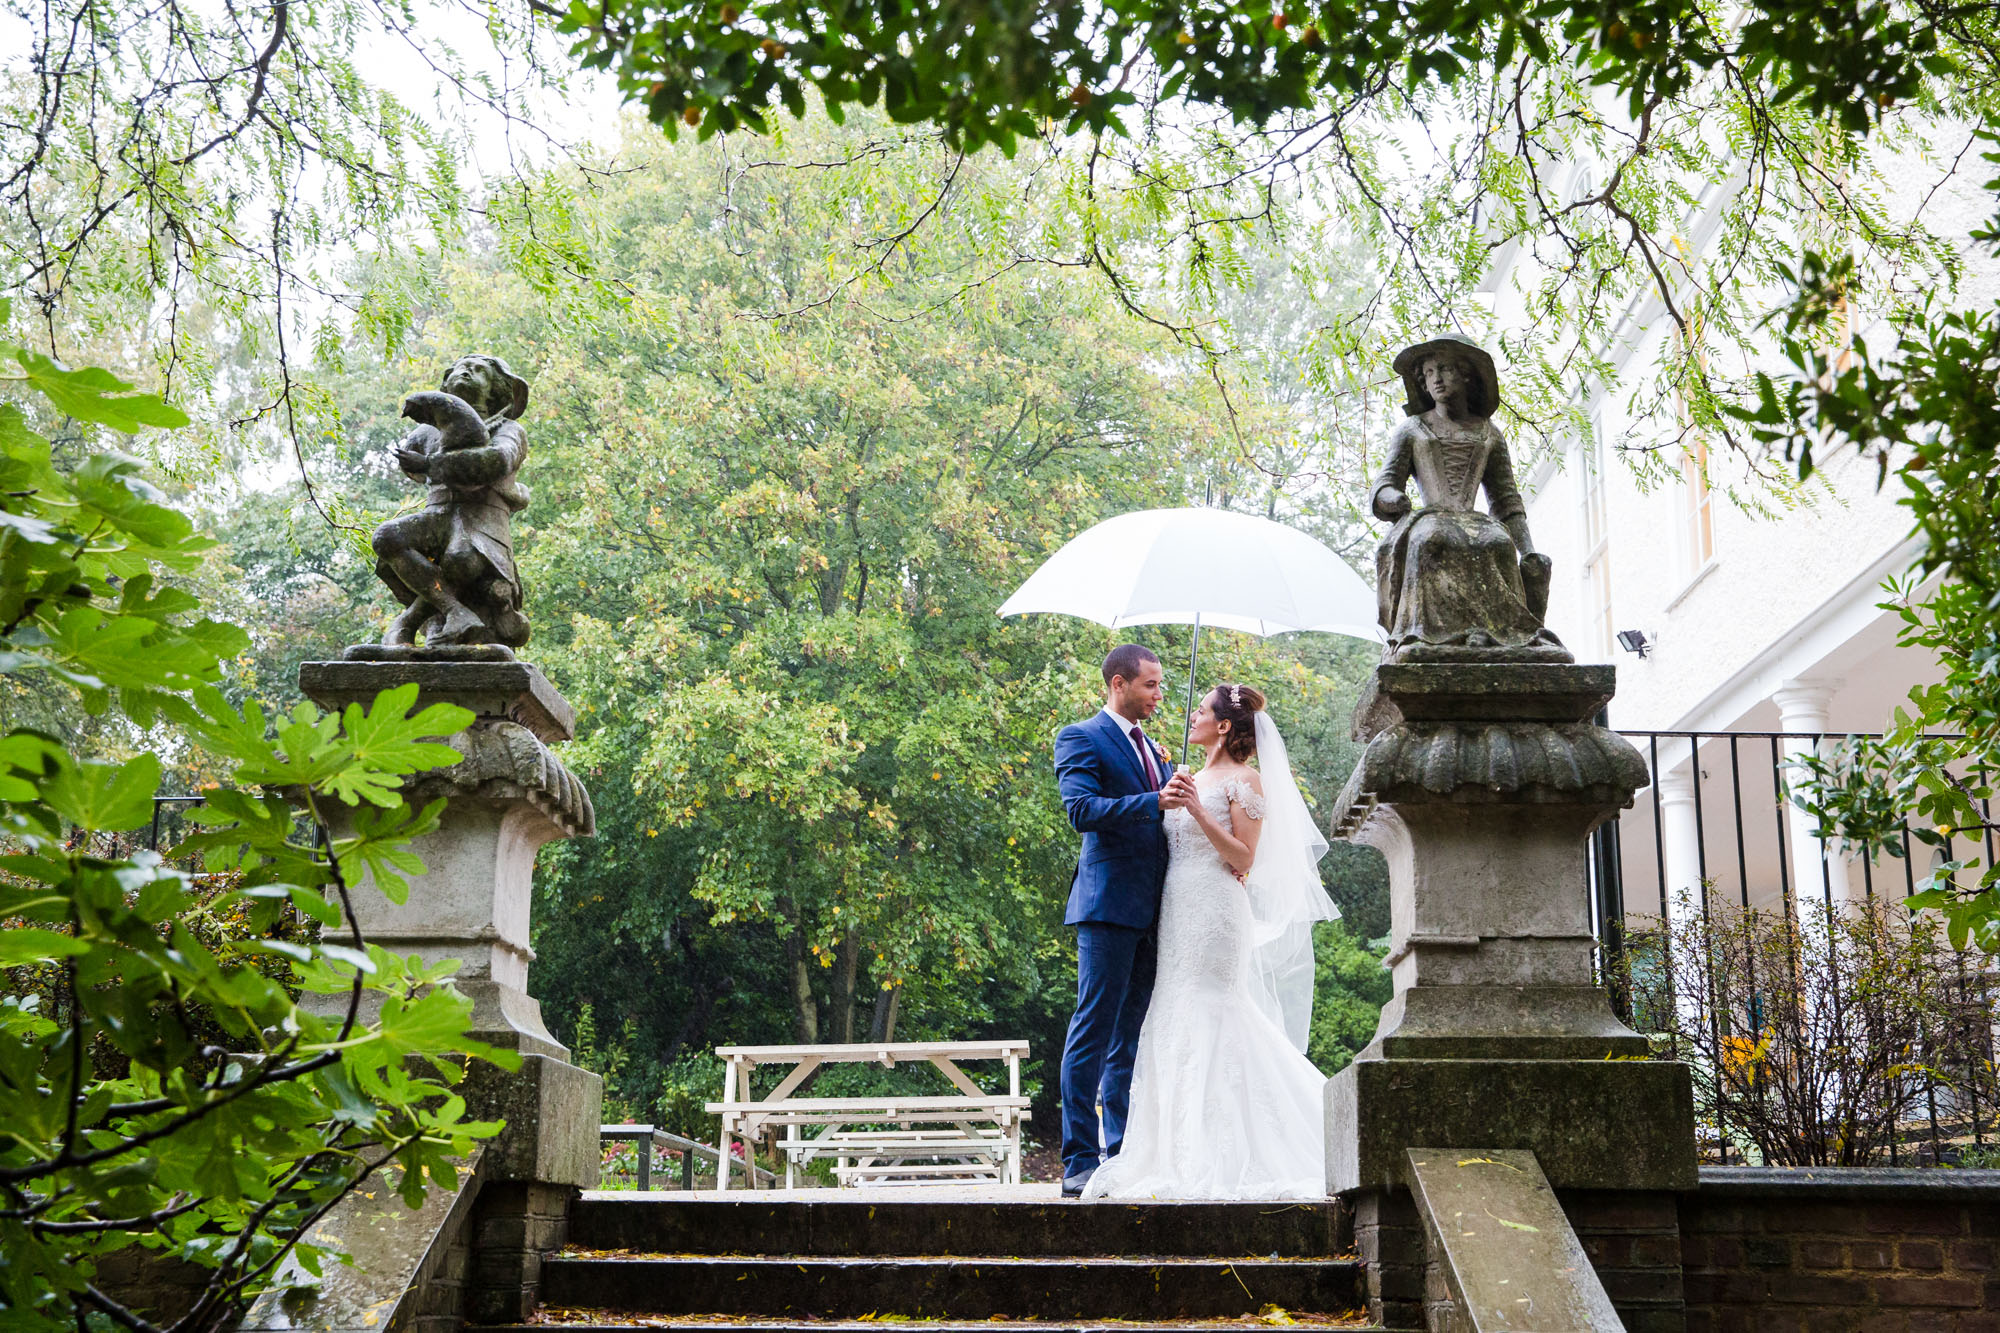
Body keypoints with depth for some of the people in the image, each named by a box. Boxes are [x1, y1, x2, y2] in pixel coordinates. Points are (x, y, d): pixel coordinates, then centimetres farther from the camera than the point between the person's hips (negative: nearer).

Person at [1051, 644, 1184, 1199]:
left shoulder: (1152, 748, 22)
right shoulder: (1081, 739, -2)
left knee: (1132, 1036, 10)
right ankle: (1079, 1161, -4)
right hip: (1109, 905, -8)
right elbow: (1082, 810, -17)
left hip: (1152, 910, 8)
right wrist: (1155, 801, -27)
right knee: (1094, 1031, -7)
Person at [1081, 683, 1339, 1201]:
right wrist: (1167, 803, 5)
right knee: (1179, 1022, 5)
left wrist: (1198, 810, -17)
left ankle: (1221, 1159, -5)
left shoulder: (1246, 780, -4)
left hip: (1216, 911, -8)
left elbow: (1243, 858, -11)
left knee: (1209, 1019, -9)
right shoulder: (1192, 780, 20)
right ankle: (1188, 1153, 10)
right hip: (1178, 912, 8)